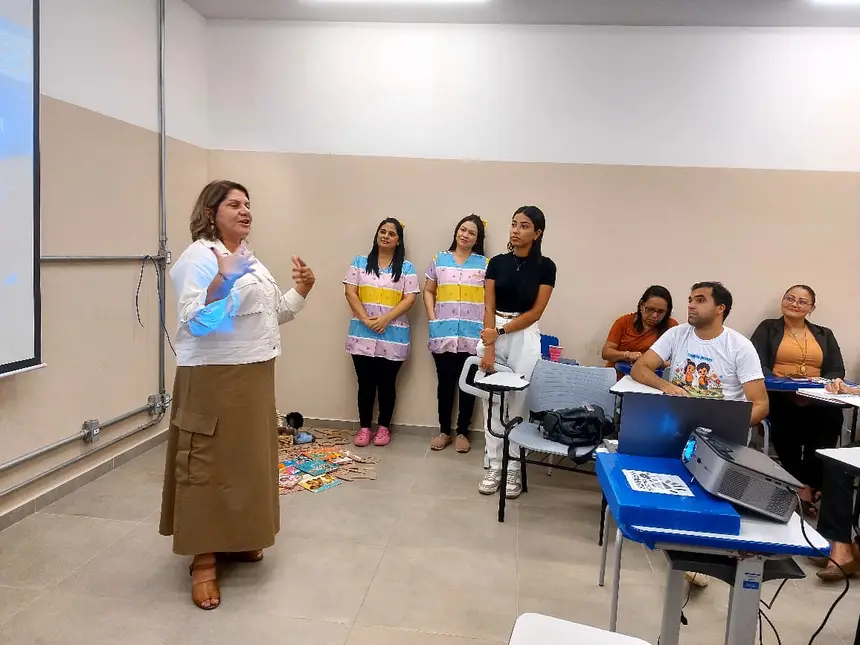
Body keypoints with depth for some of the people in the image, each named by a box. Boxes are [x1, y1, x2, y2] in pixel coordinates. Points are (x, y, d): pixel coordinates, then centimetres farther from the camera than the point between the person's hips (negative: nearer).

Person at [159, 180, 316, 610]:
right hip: (214, 378, -9)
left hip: (253, 376, 9)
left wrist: (302, 290, 7)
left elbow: (274, 314, 21)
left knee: (248, 459, 15)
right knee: (210, 464, -2)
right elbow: (195, 321, -23)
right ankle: (203, 561, 8)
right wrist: (222, 281, -36)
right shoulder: (199, 256, -11)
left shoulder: (249, 258, 15)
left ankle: (235, 540, 31)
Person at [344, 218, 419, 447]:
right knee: (366, 383, 7)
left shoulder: (406, 268, 3)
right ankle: (364, 427, 19)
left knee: (387, 384, 8)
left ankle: (384, 427, 22)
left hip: (393, 336, -1)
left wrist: (385, 319, -16)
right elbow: (350, 292, -1)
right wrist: (365, 319, -14)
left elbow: (409, 299, -4)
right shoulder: (360, 263, 6)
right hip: (363, 335, 1)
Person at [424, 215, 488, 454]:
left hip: (472, 334, -1)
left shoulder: (485, 263, 5)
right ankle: (444, 431, 20)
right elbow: (428, 291, 13)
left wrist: (487, 325, -7)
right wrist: (432, 318, 2)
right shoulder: (439, 259, 9)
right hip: (443, 333, 1)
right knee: (445, 382, 8)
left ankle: (462, 432, 17)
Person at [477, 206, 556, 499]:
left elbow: (535, 312, -7)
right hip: (492, 335, 2)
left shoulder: (545, 266, -3)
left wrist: (499, 332, -13)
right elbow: (489, 307, -2)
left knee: (518, 403, 2)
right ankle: (494, 467, 15)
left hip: (525, 338, -2)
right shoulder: (497, 262, 3)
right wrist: (488, 347, -12)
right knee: (492, 401, 5)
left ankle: (514, 469, 15)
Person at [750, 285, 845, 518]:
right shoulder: (768, 328, 13)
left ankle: (810, 485, -20)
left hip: (816, 400, 2)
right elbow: (757, 365, -2)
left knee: (832, 417, -32)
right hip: (779, 397, -2)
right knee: (786, 420, -35)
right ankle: (800, 483, -18)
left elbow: (837, 371, 9)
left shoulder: (824, 335, 23)